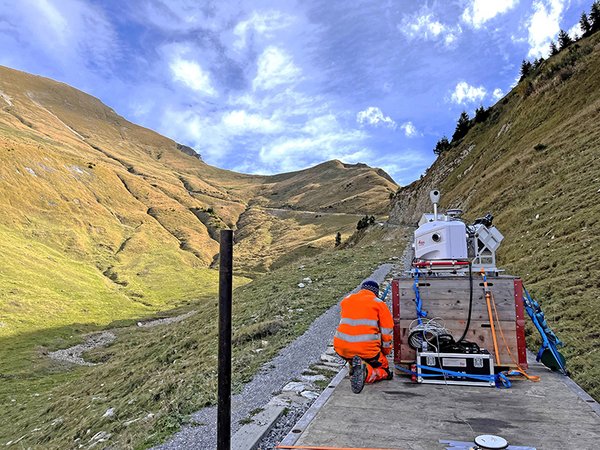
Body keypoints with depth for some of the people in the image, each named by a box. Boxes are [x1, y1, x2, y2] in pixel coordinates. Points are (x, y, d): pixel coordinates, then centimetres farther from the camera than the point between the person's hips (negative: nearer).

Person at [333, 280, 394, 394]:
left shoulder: (346, 300, 18)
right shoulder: (379, 303, 6)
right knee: (384, 371, 17)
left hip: (342, 348, 5)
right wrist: (385, 352, 22)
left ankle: (353, 364, 0)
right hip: (367, 349, -4)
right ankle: (365, 372, -15)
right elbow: (386, 331, 6)